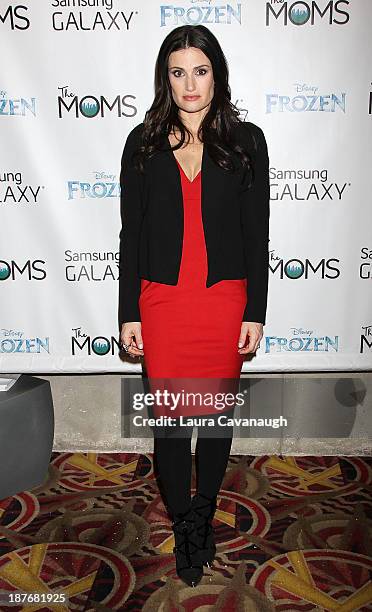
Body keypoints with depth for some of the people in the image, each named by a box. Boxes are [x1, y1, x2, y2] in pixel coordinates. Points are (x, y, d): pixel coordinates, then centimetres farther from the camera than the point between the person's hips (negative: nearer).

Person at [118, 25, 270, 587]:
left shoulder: (245, 140, 2)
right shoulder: (144, 143, 4)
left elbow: (257, 233, 1)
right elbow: (132, 234, 3)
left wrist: (255, 312, -3)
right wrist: (129, 314, 0)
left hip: (225, 299, 0)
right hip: (161, 300, 1)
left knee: (217, 412, 12)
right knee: (169, 416, 7)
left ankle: (204, 512, 38)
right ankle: (184, 526, 31)